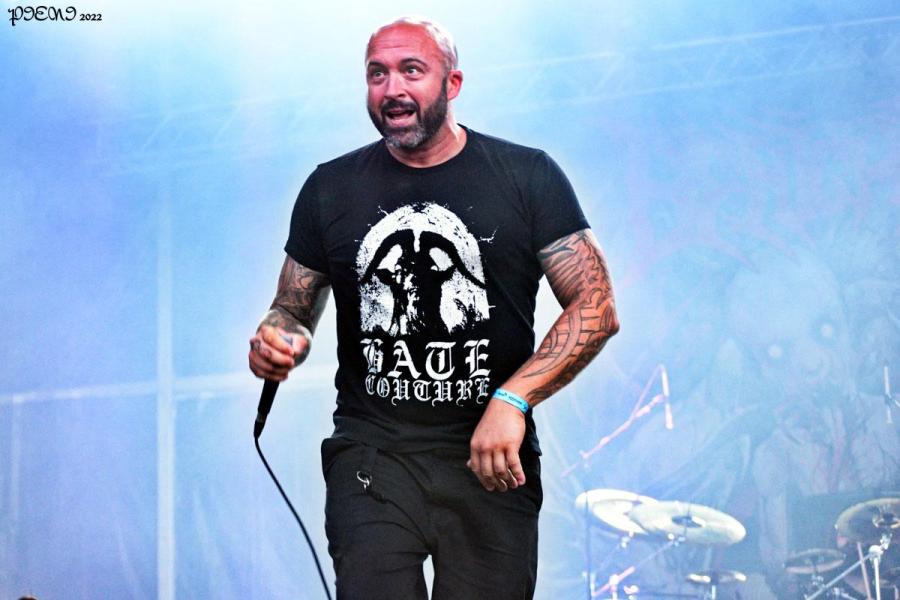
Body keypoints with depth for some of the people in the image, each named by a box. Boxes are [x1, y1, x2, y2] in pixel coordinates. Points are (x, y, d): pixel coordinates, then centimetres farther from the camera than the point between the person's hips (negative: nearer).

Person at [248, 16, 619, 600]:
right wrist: (277, 339, -9)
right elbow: (292, 309, 16)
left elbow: (597, 308, -3)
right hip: (372, 450, 1)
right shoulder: (330, 188, 8)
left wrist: (512, 400, -15)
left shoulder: (528, 176, 1)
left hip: (491, 461, 0)